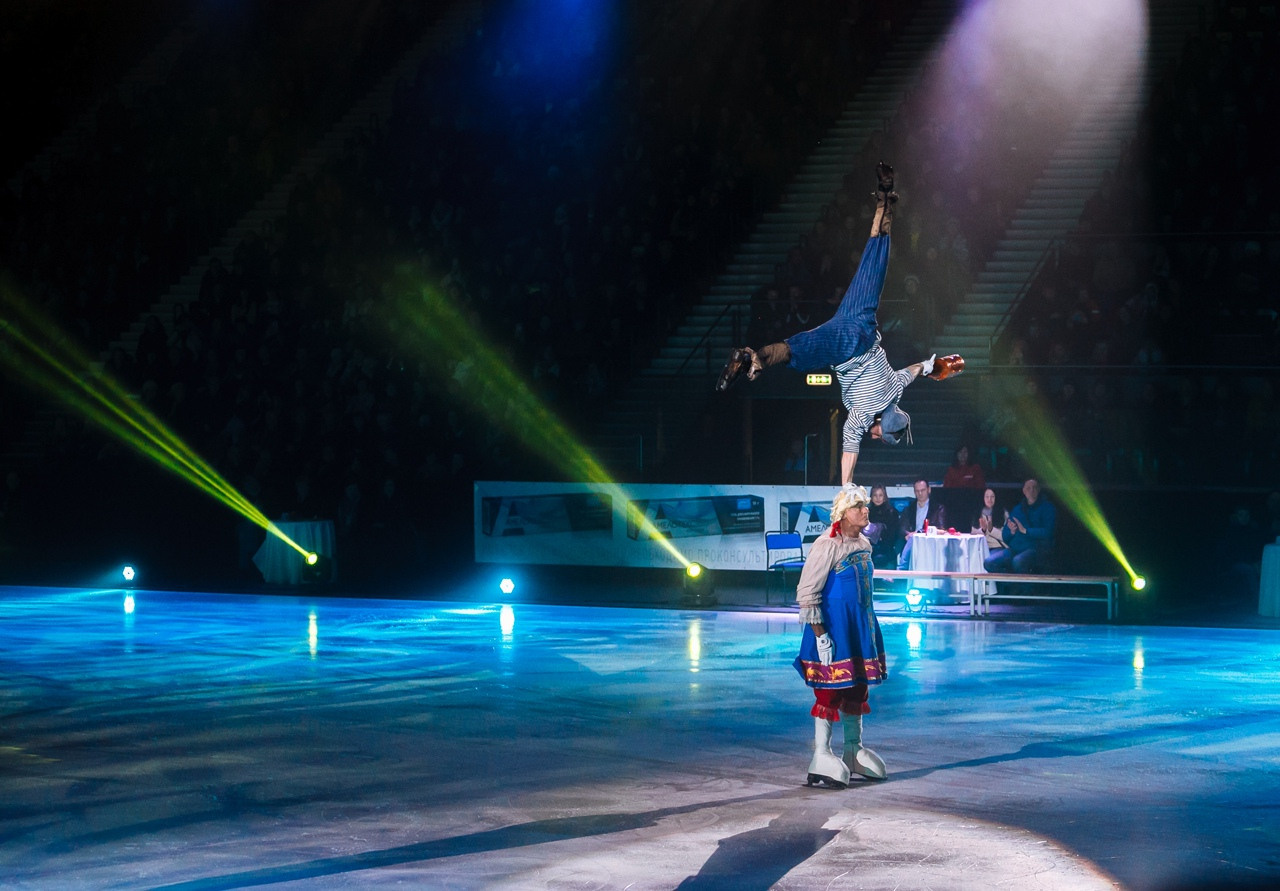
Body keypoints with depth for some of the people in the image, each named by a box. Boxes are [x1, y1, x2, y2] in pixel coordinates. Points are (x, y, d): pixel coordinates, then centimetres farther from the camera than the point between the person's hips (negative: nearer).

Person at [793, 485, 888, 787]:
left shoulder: (864, 544, 9)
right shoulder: (827, 546, -16)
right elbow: (806, 594, -17)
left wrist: (869, 629, 20)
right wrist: (820, 635, -19)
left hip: (860, 626, 8)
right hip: (834, 627, -8)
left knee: (857, 688, 15)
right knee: (830, 691, -5)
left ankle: (854, 751, 27)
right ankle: (822, 757, 2)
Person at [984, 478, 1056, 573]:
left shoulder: (1047, 507, 6)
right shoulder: (1017, 509, 20)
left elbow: (1047, 532, -8)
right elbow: (1005, 537, 17)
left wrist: (1025, 530, -13)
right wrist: (1012, 532, -6)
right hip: (1015, 549, 5)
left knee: (1018, 561, -39)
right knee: (989, 562, -20)